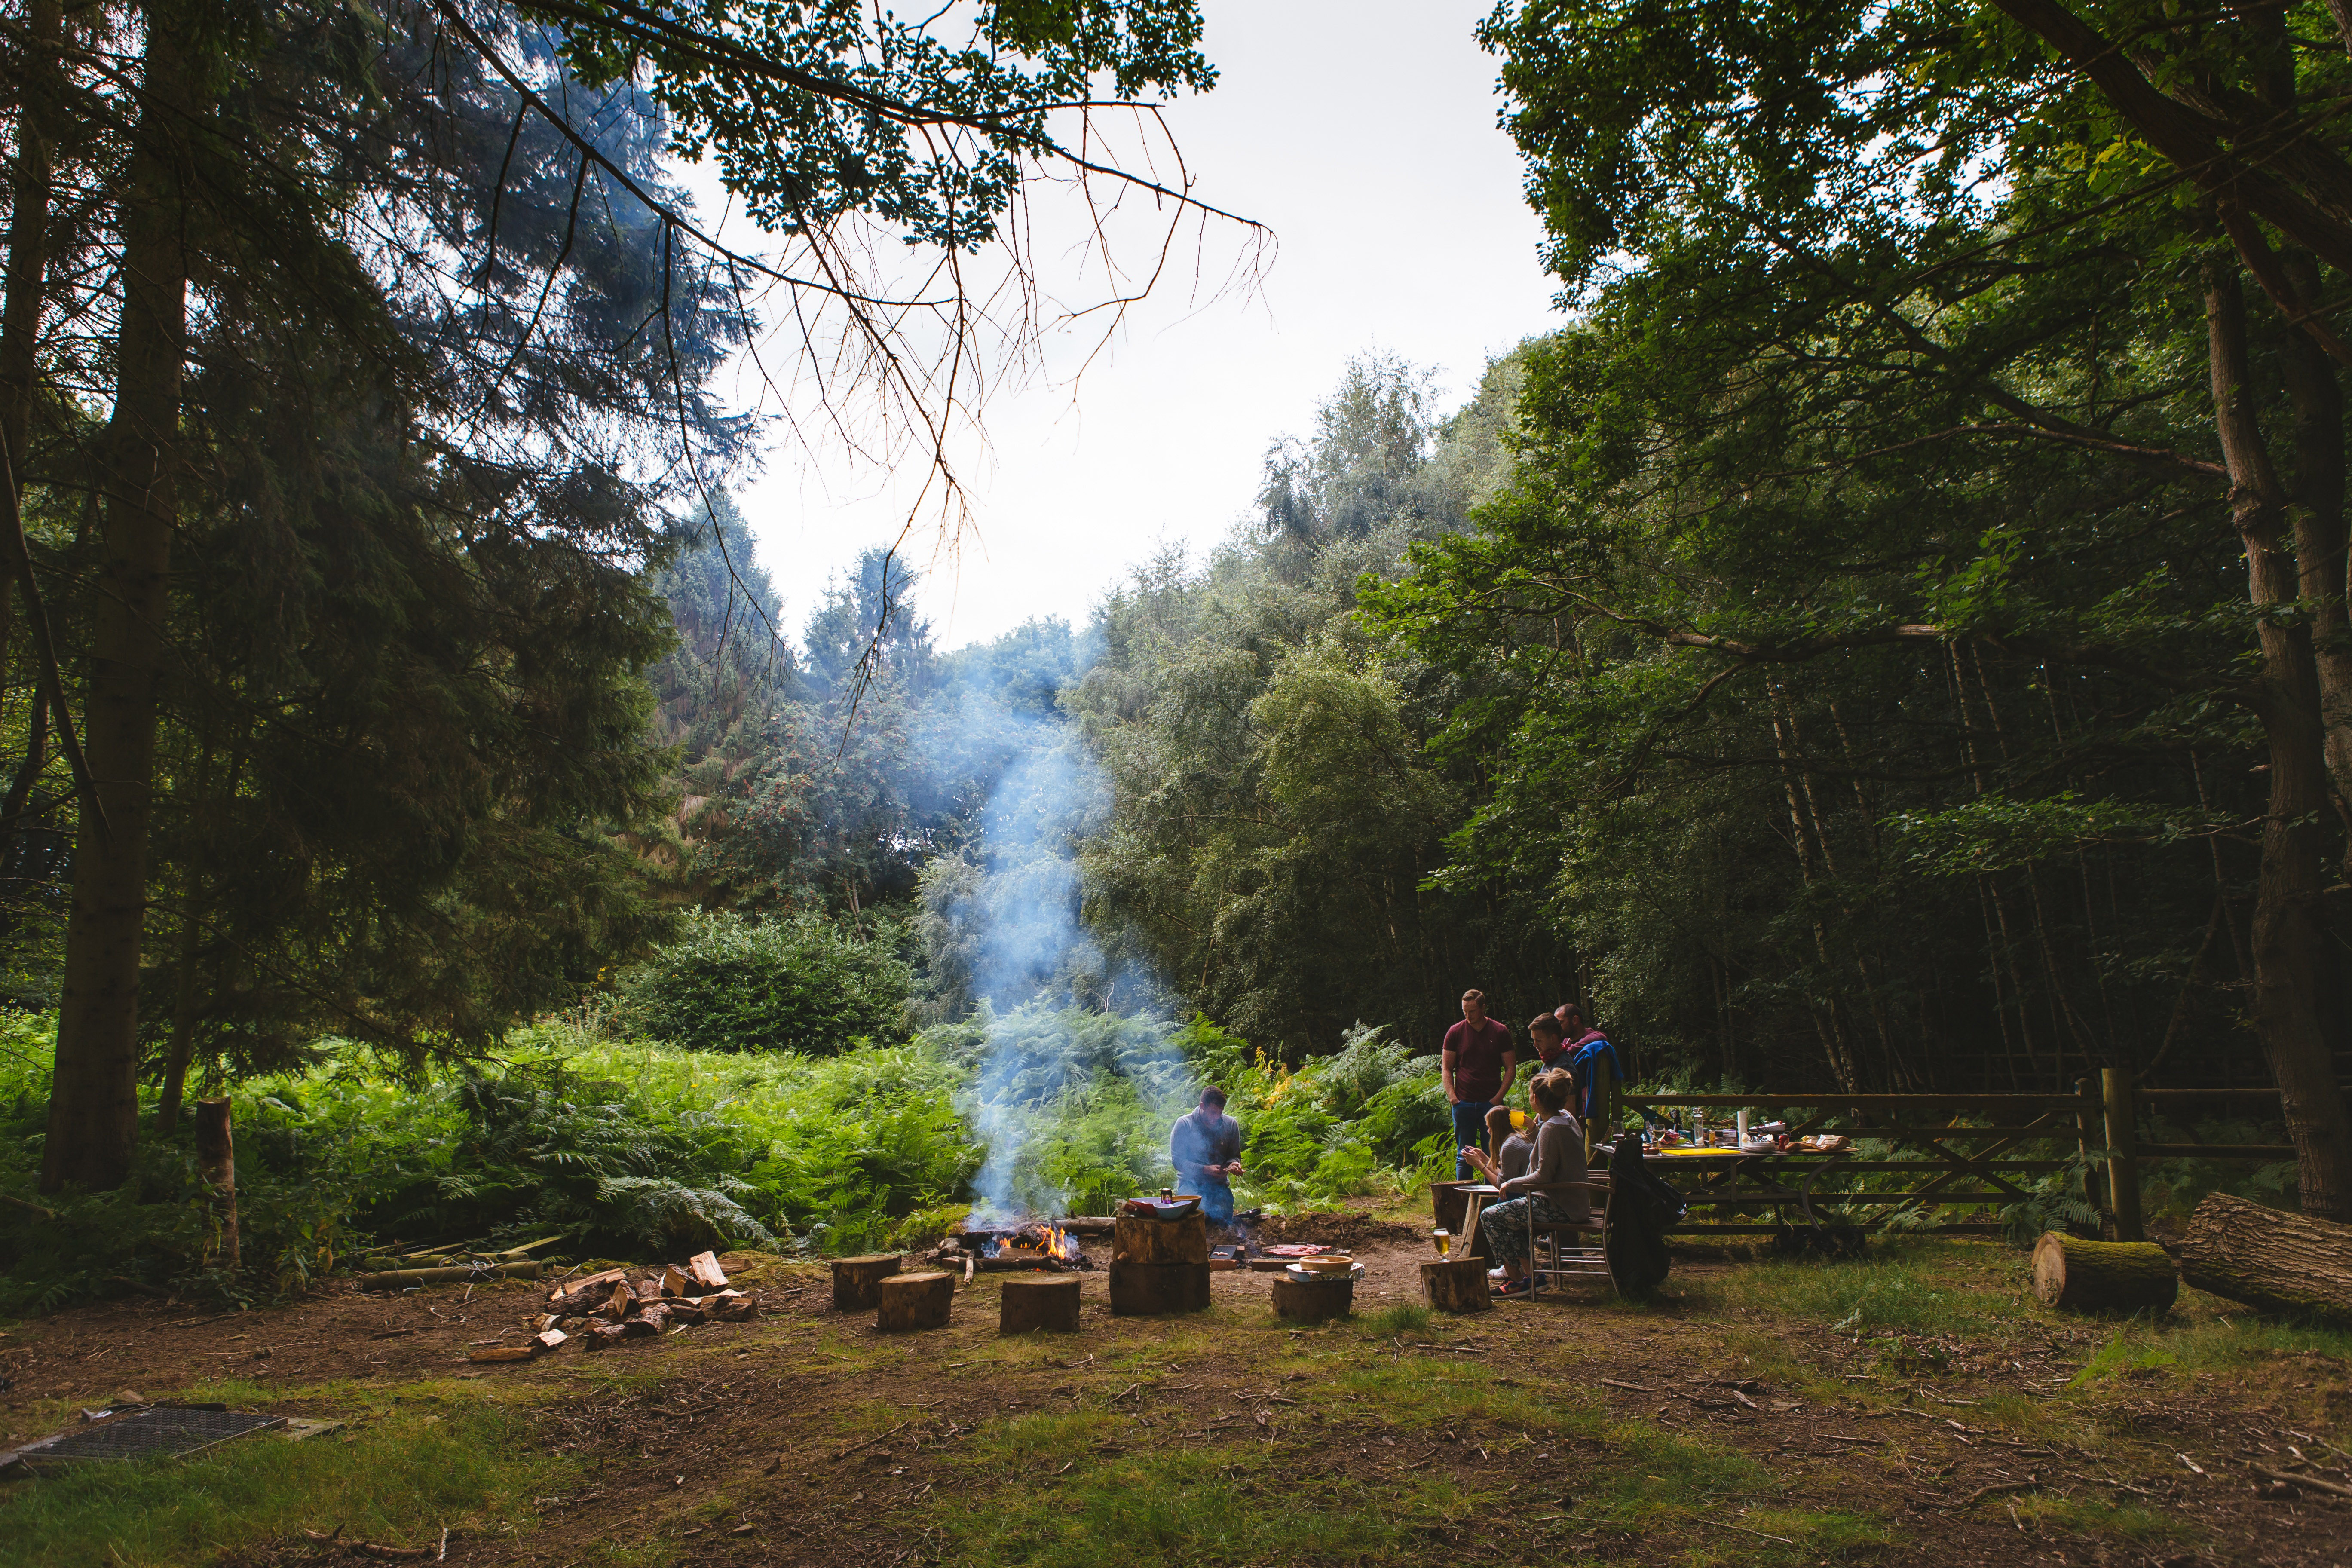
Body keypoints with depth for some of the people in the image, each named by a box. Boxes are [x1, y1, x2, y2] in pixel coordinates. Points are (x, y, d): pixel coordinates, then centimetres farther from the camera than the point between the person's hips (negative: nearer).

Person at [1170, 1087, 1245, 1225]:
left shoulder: (1231, 1124, 5)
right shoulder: (1184, 1124, -5)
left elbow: (1235, 1156, 15)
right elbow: (1177, 1160, -6)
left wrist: (1234, 1164, -11)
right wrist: (1205, 1170, -20)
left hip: (1220, 1184, 3)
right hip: (1192, 1184, -3)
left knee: (1224, 1221, -23)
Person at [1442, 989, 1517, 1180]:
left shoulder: (1500, 1032, 3)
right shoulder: (1455, 1032, 5)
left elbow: (1510, 1068, 5)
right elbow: (1446, 1068, 8)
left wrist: (1498, 1097, -6)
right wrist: (1452, 1096, -5)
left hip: (1491, 1103, -1)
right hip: (1463, 1103, 1)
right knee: (1464, 1156, 4)